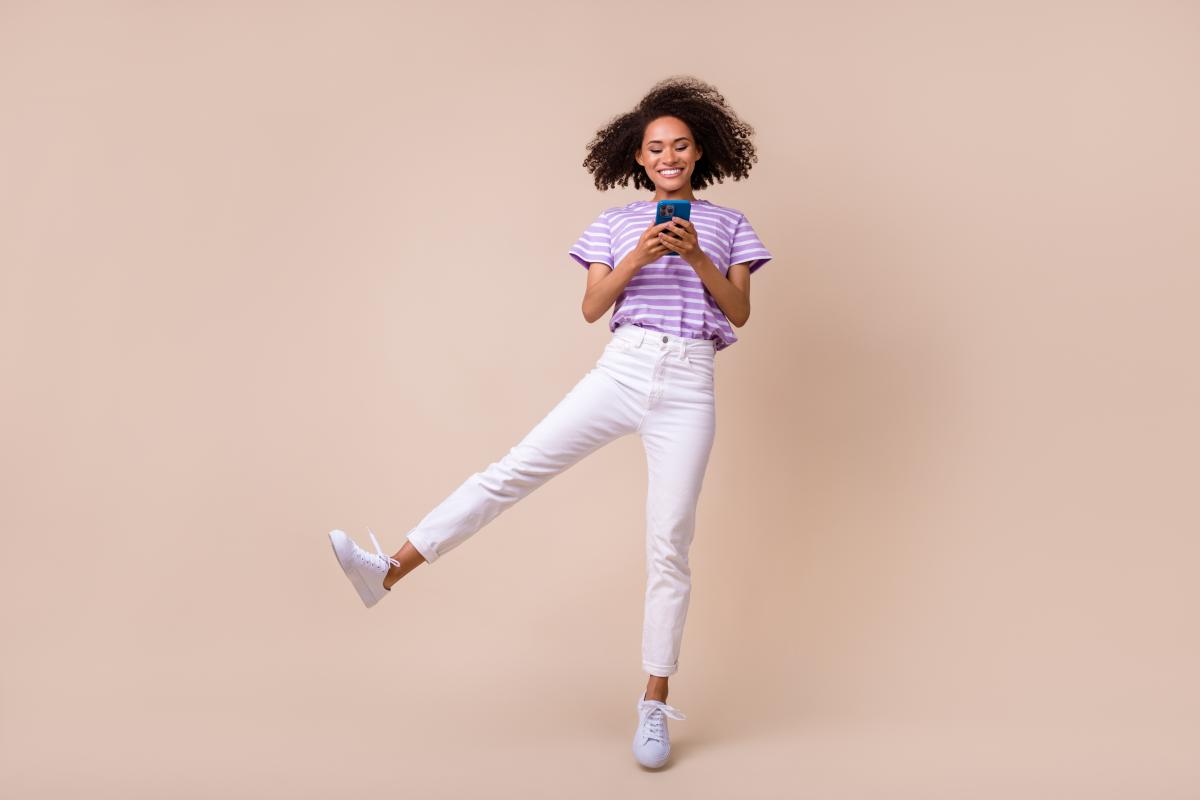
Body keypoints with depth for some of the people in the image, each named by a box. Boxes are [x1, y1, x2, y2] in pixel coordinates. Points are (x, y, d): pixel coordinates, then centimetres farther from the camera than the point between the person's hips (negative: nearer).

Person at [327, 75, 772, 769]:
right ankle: (388, 570, -9)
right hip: (620, 370, 1)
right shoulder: (616, 223, 13)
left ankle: (655, 704, 8)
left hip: (688, 388, -1)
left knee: (670, 544, -1)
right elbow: (592, 307, 4)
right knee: (514, 470, -11)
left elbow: (740, 311, 4)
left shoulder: (728, 224, 13)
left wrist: (697, 256, -10)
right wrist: (638, 257, -11)